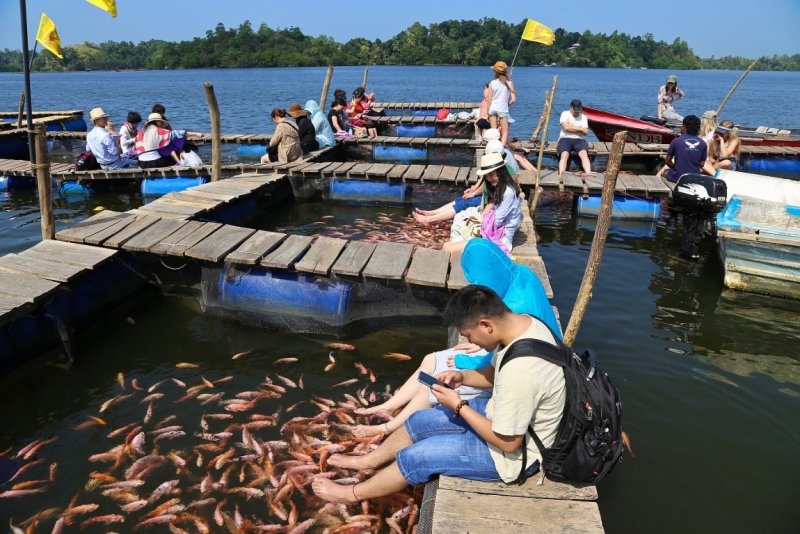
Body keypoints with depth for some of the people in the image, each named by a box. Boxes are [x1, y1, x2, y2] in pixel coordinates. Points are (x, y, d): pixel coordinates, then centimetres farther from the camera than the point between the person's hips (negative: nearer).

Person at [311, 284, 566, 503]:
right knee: (418, 421, 14)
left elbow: (508, 443, -28)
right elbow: (498, 374, 8)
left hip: (514, 455, -9)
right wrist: (463, 376, -7)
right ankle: (367, 461, 38)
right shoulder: (525, 323, -10)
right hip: (503, 416, 9)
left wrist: (458, 405, -20)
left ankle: (353, 493, 23)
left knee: (415, 458, -2)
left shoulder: (519, 372, -40)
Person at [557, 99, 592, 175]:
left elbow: (586, 132, 4)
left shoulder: (583, 117, 16)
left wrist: (571, 128, -3)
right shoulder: (565, 114, 8)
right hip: (565, 139, -2)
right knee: (564, 155, -32)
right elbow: (566, 127, -10)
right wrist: (581, 129, -3)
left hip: (579, 140, 2)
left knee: (584, 154, -28)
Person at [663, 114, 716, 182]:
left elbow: (668, 161, 0)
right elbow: (702, 164, 3)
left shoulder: (676, 141, -11)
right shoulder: (703, 143, -3)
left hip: (677, 177, -2)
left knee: (665, 172, 31)